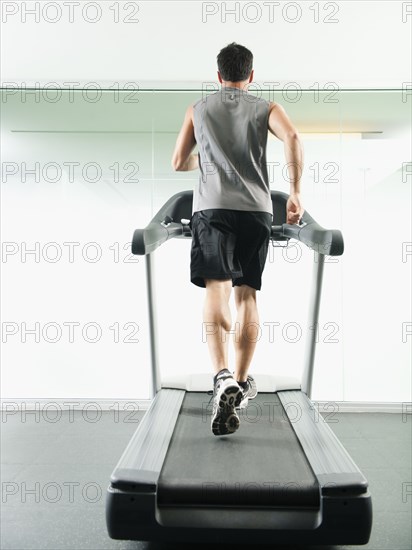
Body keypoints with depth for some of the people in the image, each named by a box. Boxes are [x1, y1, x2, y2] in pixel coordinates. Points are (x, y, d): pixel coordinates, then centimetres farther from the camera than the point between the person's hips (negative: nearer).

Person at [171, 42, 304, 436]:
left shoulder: (198, 109, 17)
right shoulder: (266, 108, 14)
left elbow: (178, 163, 17)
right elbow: (292, 138, -7)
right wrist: (295, 193, -5)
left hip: (212, 207, -1)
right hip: (256, 209, 1)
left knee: (216, 291, -10)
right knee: (247, 295, 9)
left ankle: (223, 378, -31)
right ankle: (242, 382, 17)